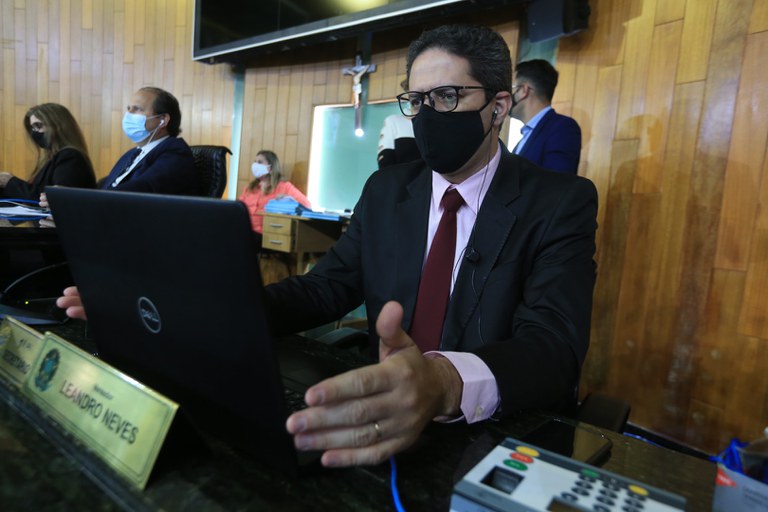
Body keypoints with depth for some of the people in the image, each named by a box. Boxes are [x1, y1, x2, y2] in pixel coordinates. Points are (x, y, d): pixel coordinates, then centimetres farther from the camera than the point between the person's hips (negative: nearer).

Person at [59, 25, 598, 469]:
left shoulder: (563, 202, -9)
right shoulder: (386, 190, 5)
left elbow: (555, 343, -23)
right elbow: (322, 290, -2)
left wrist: (447, 382, -44)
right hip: (389, 416, 4)